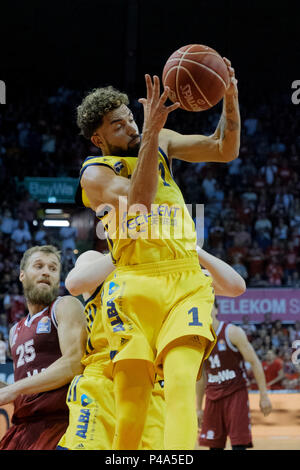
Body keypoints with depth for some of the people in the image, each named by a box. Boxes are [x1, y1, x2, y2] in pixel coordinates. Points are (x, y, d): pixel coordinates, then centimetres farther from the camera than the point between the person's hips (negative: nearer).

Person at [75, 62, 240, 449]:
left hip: (186, 282, 2)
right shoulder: (96, 174, 3)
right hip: (135, 285, -2)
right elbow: (138, 200, -18)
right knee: (132, 403, -10)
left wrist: (230, 99, -5)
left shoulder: (161, 142, 19)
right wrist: (151, 132, -22)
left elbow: (225, 151, 13)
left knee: (181, 382, -21)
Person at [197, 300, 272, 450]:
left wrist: (264, 395, -12)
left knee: (238, 444, -13)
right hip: (213, 396, 5)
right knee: (214, 446, 4)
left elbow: (254, 362, -7)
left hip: (236, 393, -5)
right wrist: (199, 408, 16)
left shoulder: (232, 332, -7)